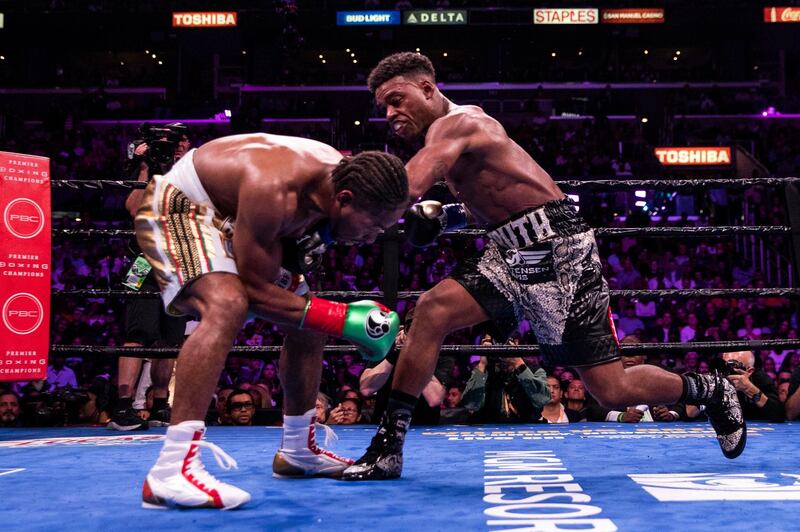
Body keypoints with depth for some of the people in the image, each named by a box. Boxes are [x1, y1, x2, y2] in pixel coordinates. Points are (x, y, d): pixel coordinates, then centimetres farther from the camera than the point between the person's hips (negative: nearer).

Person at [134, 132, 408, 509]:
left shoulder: (345, 174, -16)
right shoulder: (274, 191, -40)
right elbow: (255, 289, -32)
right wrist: (343, 320, -33)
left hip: (231, 216, 9)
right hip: (179, 208, -9)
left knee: (307, 323, 9)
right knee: (227, 306, -36)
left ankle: (298, 451, 25)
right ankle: (171, 472, -37)